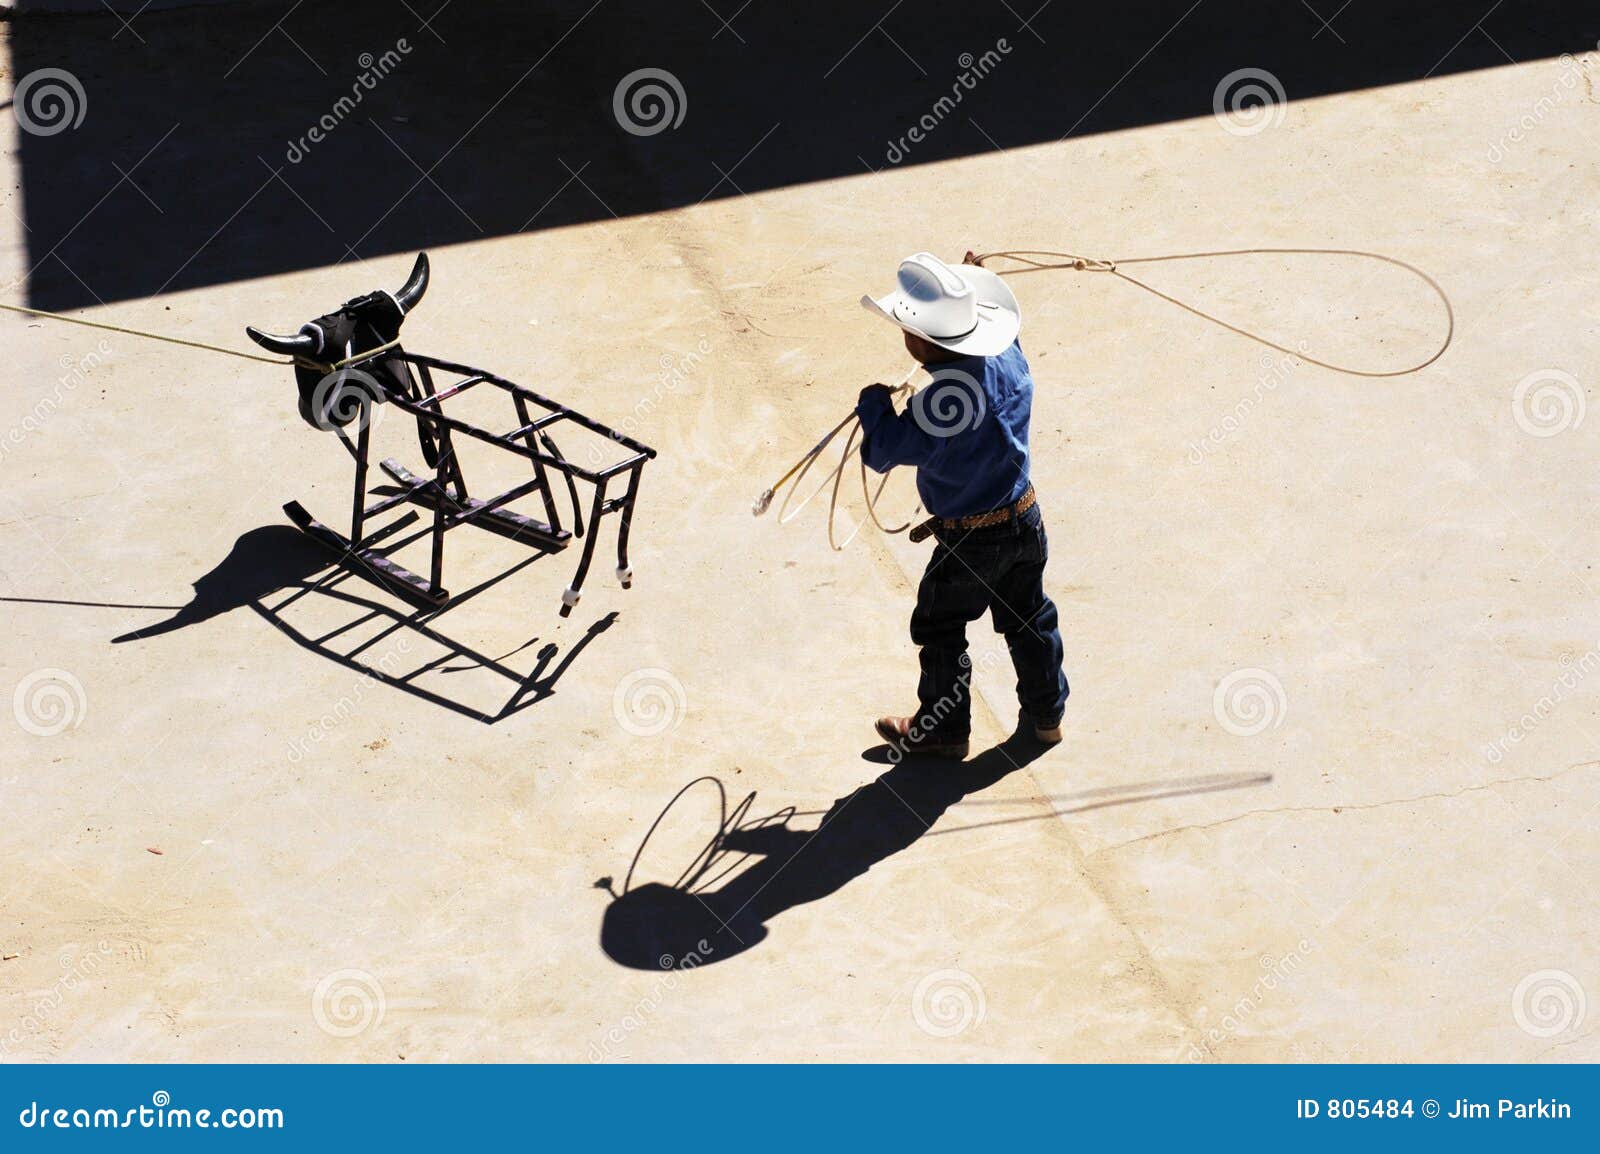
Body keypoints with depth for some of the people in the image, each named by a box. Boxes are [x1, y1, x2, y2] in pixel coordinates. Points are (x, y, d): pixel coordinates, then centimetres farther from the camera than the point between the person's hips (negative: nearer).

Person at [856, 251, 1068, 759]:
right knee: (1028, 620, 24)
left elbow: (882, 452, -22)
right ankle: (1045, 714, 40)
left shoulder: (941, 402, -33)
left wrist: (873, 402, -7)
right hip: (1025, 520, 7)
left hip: (971, 542, -7)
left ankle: (942, 730, 30)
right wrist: (971, 292, 18)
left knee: (939, 632, 15)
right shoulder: (1008, 359, -12)